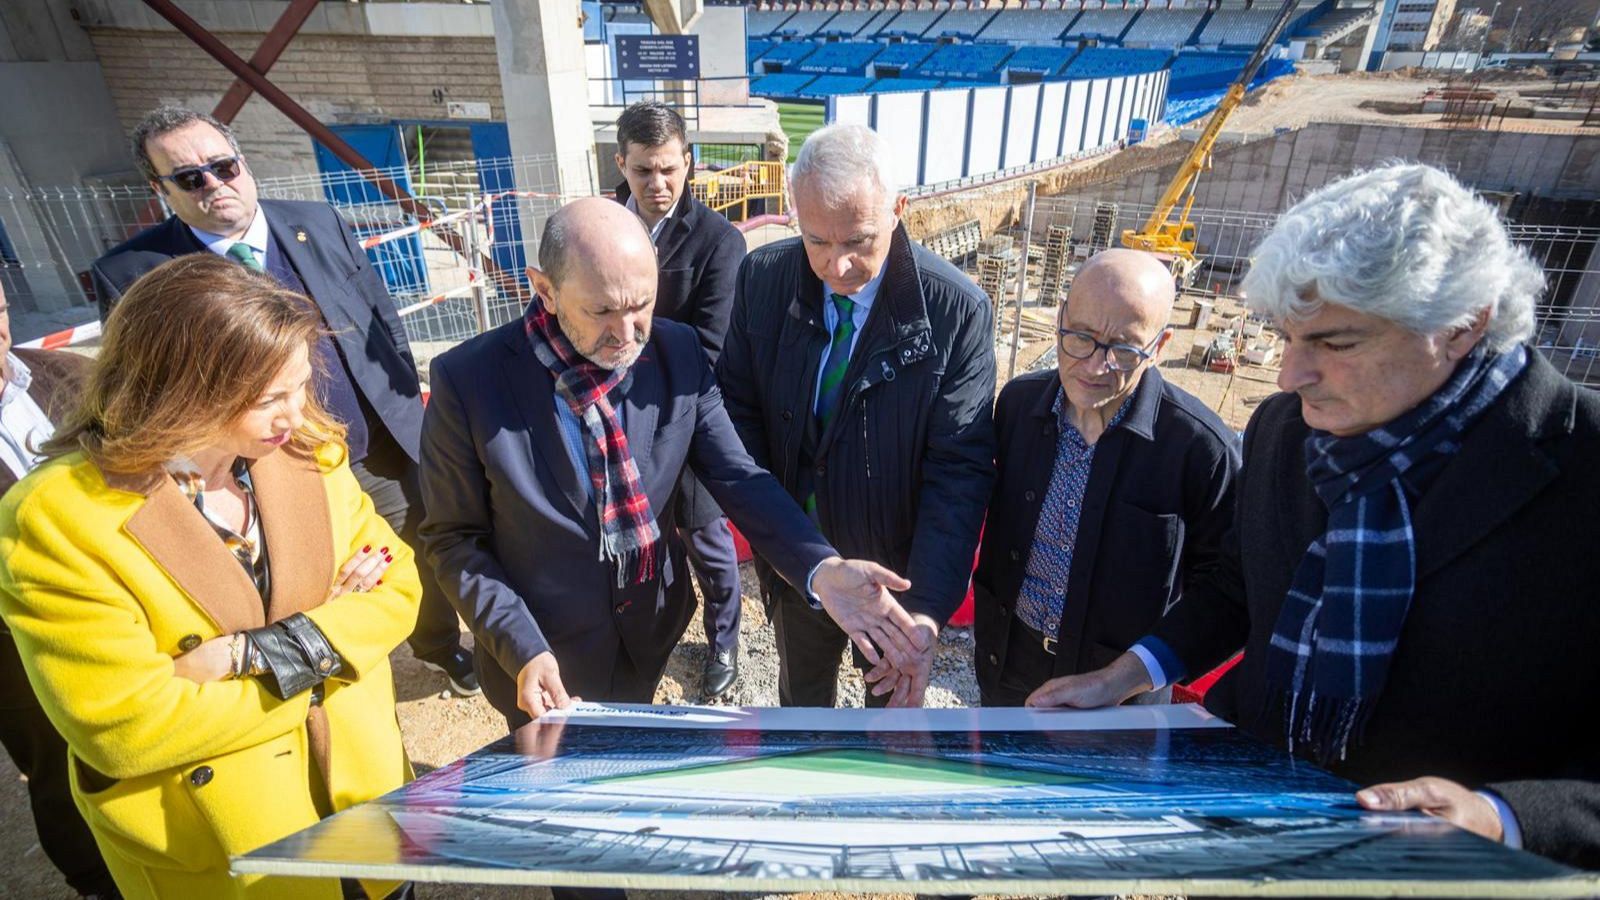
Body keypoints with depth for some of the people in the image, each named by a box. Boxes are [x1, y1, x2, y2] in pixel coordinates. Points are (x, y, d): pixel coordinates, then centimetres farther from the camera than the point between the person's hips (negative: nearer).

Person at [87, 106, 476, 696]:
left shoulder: (319, 223, -1)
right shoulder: (129, 274, -10)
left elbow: (383, 317, 6)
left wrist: (405, 407, 2)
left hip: (386, 450, 3)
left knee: (423, 560, 21)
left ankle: (441, 647, 49)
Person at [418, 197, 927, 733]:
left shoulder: (678, 353, -15)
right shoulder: (469, 380, -22)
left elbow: (736, 476, -13)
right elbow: (454, 538, -12)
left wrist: (821, 568, -29)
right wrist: (522, 650, -22)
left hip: (650, 634, 3)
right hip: (542, 656, -2)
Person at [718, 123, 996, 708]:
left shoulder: (958, 310, -22)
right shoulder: (763, 278, -13)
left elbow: (960, 469, -22)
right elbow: (737, 404, -4)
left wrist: (929, 609, -32)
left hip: (898, 568, -2)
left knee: (894, 703, 27)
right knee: (801, 694, 30)